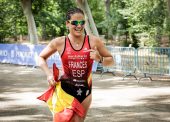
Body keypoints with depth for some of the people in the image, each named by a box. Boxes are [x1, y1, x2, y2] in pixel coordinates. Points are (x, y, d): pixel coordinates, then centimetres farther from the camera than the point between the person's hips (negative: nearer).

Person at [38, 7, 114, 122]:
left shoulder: (94, 41, -4)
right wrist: (49, 74, -4)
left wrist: (100, 59, -14)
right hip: (65, 90, -1)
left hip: (85, 91, 2)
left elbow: (111, 60, 7)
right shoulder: (59, 42, -4)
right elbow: (41, 58, 11)